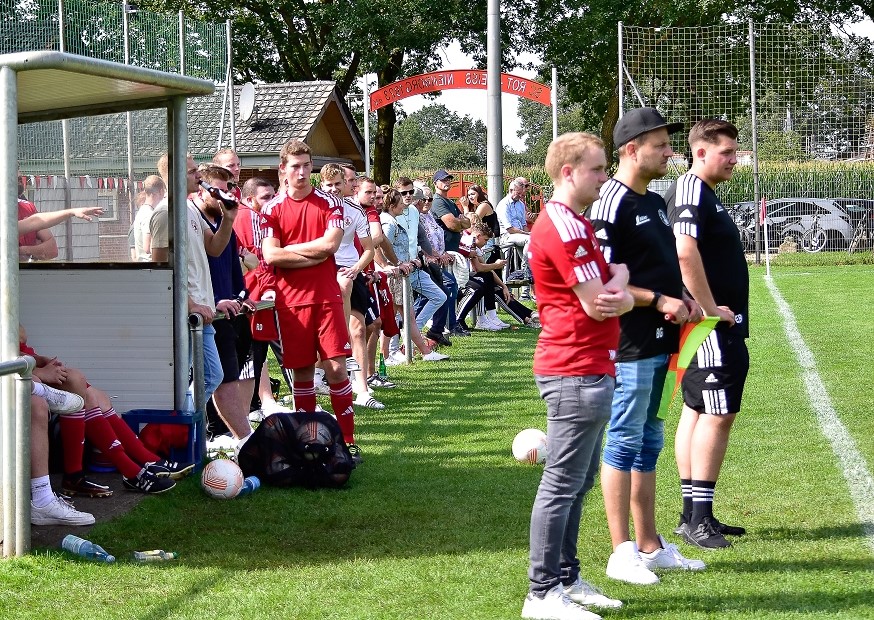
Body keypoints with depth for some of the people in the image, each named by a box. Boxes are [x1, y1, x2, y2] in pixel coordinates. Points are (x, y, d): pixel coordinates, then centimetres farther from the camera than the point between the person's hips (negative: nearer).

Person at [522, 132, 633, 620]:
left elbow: (611, 299, 14)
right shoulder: (563, 227, -16)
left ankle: (567, 579, 24)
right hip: (577, 372, -11)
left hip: (588, 369, 11)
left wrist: (623, 297, -9)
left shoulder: (578, 224, 18)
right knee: (562, 485, -6)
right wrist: (620, 276, 1)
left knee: (578, 483, 16)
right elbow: (596, 303, -18)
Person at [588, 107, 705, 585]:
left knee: (648, 442, 14)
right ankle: (622, 552, 2)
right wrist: (658, 300, -19)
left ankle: (650, 546, 22)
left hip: (658, 340, 10)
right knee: (625, 441, -4)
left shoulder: (654, 202, 16)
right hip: (629, 343, -10)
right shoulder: (611, 204, -14)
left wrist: (683, 299, 7)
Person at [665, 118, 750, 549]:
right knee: (718, 413, -10)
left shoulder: (703, 193, 18)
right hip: (712, 327, -10)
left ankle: (694, 514, 16)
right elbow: (685, 253, -27)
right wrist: (710, 308, -22)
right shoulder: (690, 191, -14)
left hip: (721, 325, 10)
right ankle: (698, 518, -8)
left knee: (698, 412, 11)